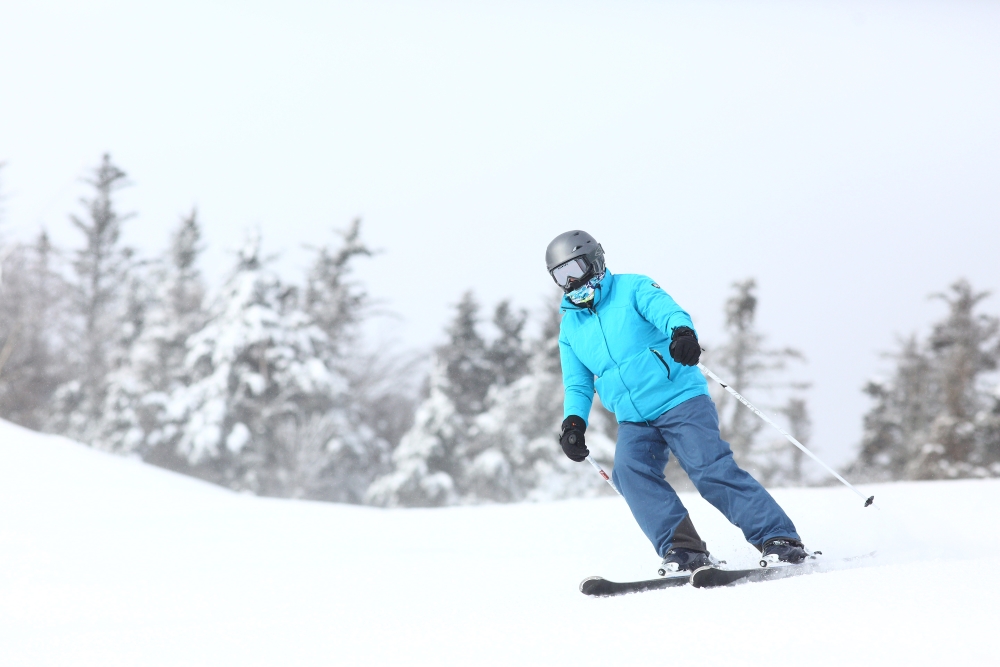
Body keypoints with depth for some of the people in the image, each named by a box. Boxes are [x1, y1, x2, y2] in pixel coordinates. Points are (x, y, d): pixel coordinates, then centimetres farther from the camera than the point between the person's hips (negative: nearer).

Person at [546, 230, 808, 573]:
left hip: (679, 399, -5)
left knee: (712, 470, -17)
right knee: (629, 469, -23)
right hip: (634, 420, 5)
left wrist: (682, 332, -41)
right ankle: (683, 548, -23)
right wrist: (574, 420, 0)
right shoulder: (570, 327, 16)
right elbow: (578, 383, 21)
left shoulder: (632, 289, 1)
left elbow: (669, 312, -17)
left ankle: (780, 540, -14)